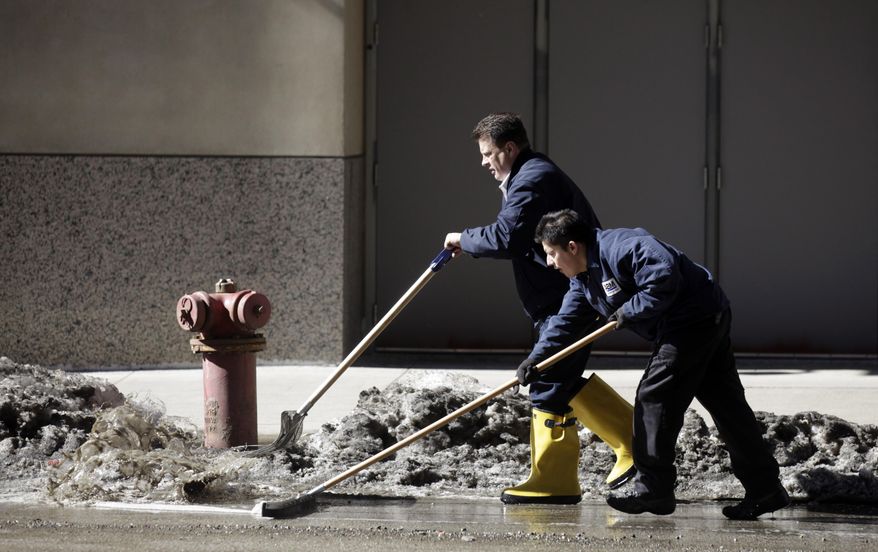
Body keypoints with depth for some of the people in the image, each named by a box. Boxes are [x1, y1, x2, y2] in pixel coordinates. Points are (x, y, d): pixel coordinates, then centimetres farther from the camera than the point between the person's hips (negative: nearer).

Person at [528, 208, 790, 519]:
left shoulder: (619, 247, -20)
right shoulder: (583, 278, 13)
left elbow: (664, 279, -29)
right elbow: (565, 321, 17)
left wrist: (630, 311, -18)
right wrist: (537, 359, 6)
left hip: (696, 318, -10)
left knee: (654, 397, -8)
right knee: (725, 404, 9)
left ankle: (653, 489, -3)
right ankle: (765, 488, 10)